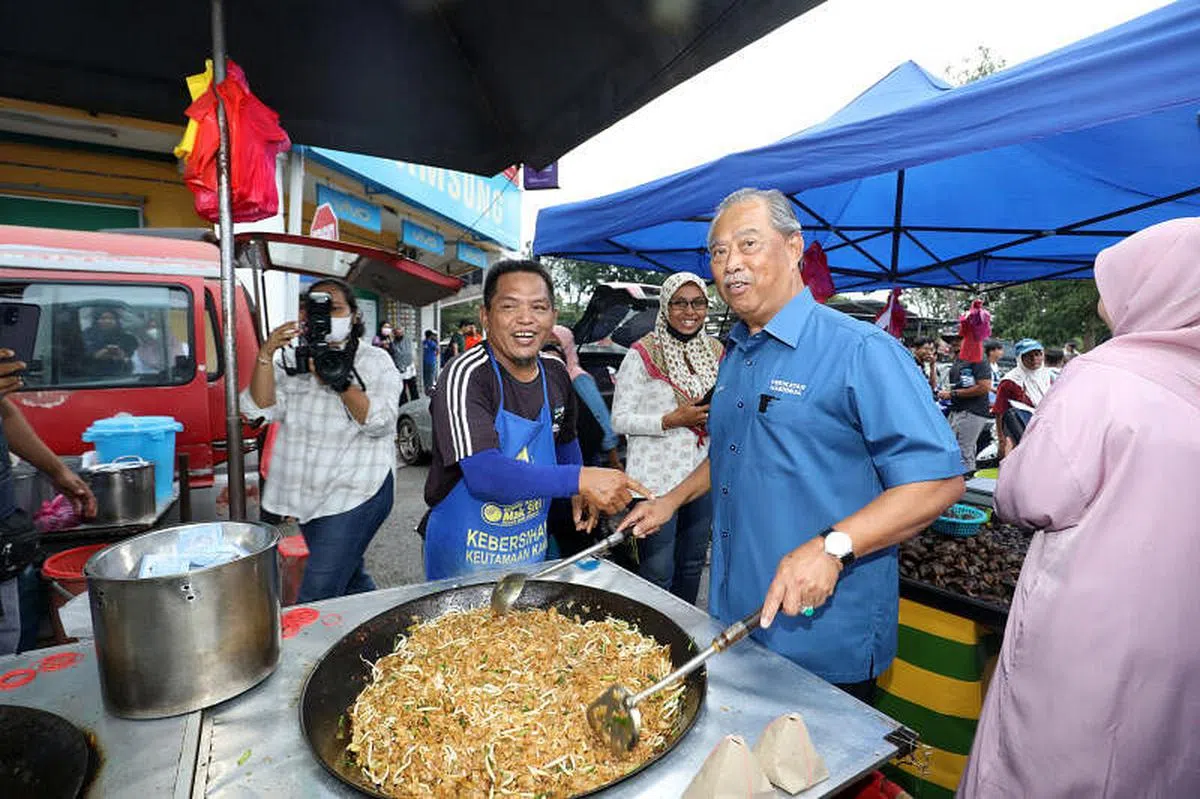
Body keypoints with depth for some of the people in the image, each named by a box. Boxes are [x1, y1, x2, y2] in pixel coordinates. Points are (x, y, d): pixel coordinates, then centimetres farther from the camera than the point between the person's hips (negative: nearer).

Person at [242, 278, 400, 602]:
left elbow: (380, 421, -15)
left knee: (315, 600, -10)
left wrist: (340, 381, -26)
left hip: (355, 494, -6)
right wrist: (265, 355, -14)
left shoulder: (374, 361, -2)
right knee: (349, 578, 20)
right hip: (308, 496, 6)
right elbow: (259, 409, -3)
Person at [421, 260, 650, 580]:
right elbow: (484, 474, -33)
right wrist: (580, 479, -38)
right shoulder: (466, 375, -22)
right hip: (468, 554, -6)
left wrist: (580, 493, 3)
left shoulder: (556, 373, -2)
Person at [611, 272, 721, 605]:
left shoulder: (716, 351, 8)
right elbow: (619, 420, -10)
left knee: (692, 564, 20)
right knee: (658, 573, -1)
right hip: (656, 478, -6)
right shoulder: (643, 353, -9)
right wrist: (671, 420, -20)